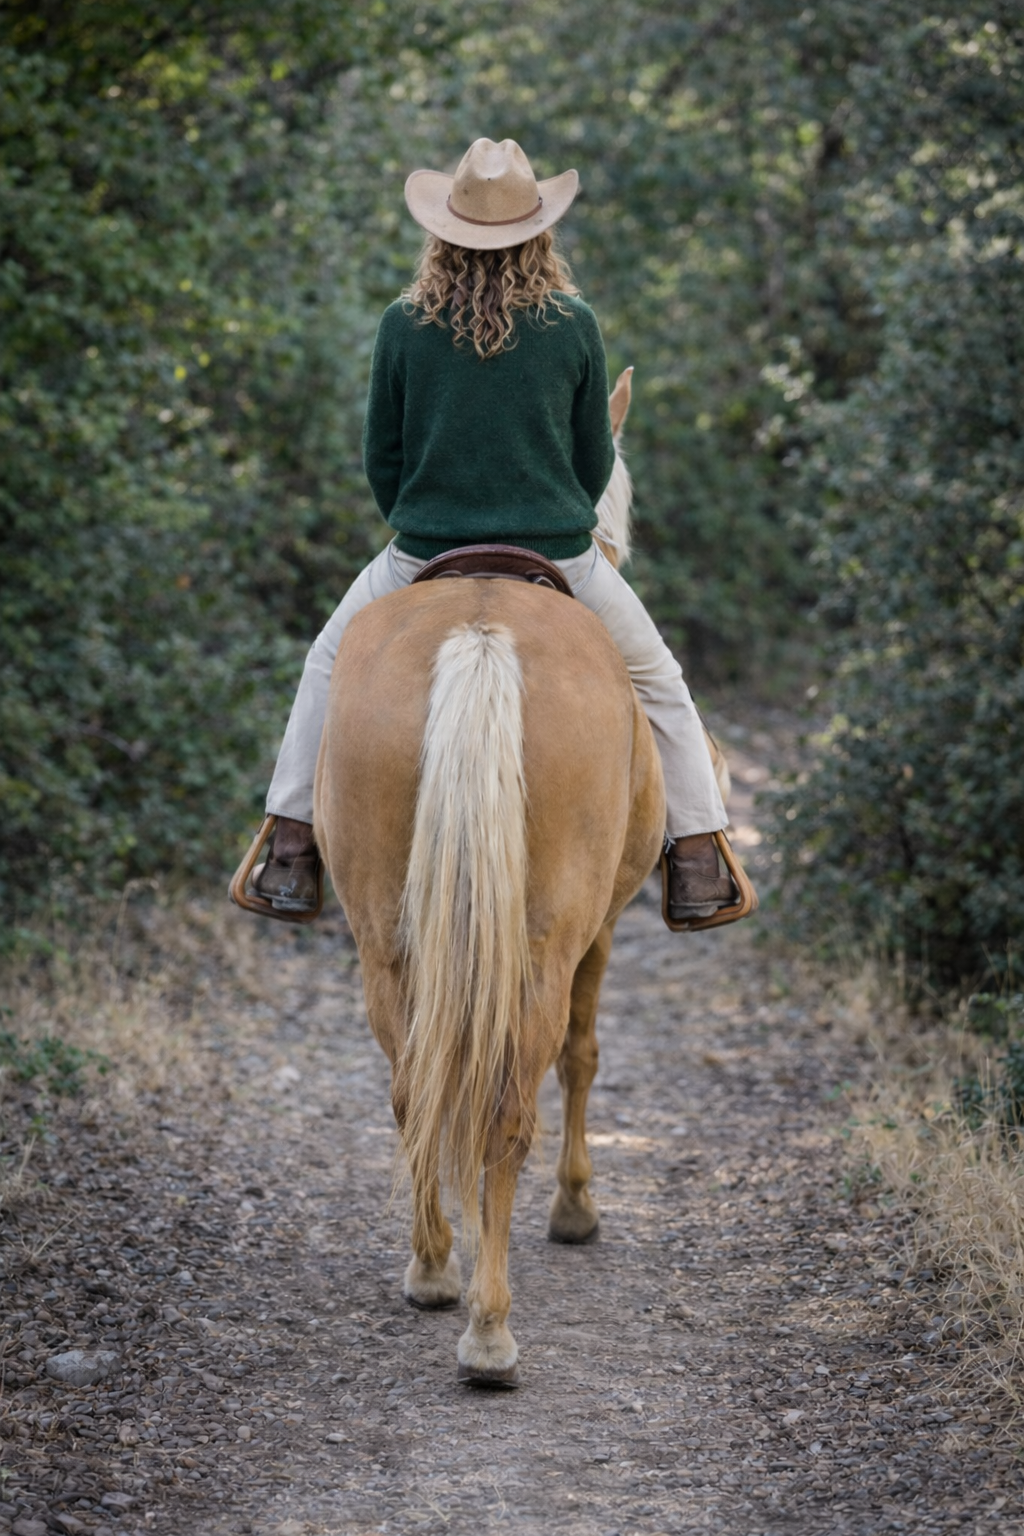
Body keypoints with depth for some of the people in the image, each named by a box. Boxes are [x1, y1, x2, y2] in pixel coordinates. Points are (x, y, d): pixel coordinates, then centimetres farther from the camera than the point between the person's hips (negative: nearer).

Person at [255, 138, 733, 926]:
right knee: (657, 680, 20)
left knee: (331, 663, 25)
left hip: (424, 557, 1)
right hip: (559, 557, 0)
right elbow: (595, 462, 3)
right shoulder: (574, 326, -7)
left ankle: (292, 849, 21)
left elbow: (381, 458, 2)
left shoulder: (405, 324, -6)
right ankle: (697, 861, 17)